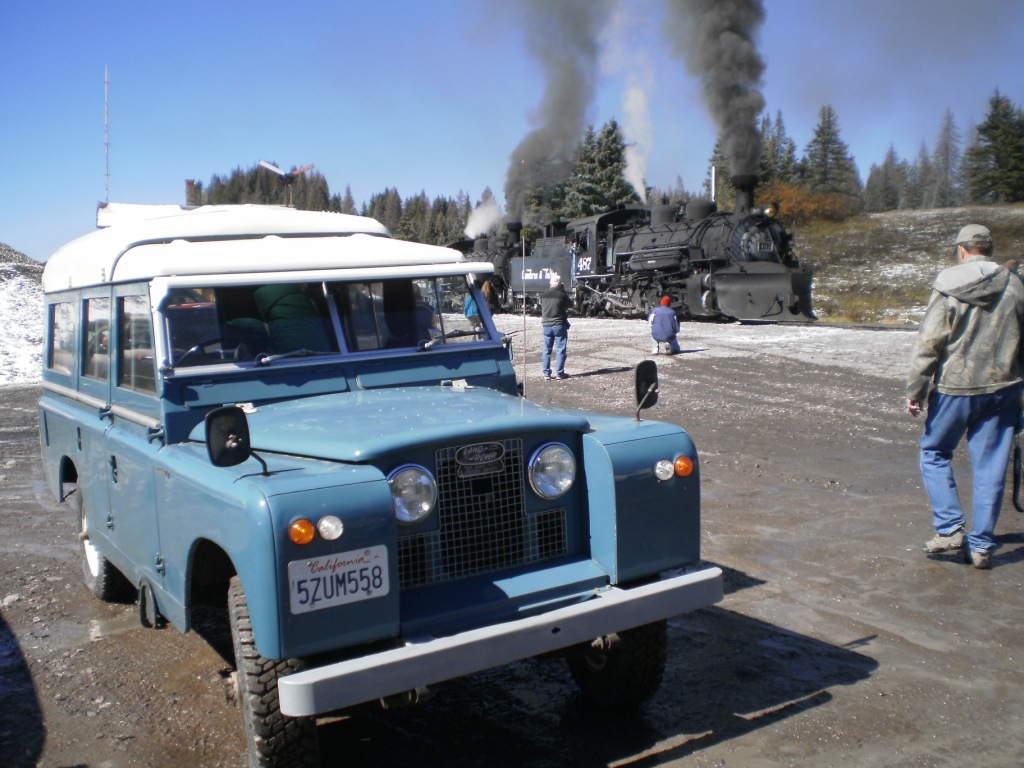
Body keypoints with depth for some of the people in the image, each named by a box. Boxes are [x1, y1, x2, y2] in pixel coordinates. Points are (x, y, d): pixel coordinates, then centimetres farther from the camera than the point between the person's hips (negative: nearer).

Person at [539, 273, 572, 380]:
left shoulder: (543, 295, 0)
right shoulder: (562, 295, -11)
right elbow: (570, 304, 4)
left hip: (547, 326, 4)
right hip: (559, 325, -4)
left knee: (547, 350, 10)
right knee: (560, 350, 2)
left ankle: (546, 373, 9)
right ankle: (559, 373, 1)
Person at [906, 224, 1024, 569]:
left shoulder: (948, 288, -8)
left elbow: (928, 343, -11)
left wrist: (915, 390, -5)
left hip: (955, 388, -3)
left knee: (934, 453, 15)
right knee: (990, 467, 7)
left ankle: (949, 528, 5)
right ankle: (981, 545, 11)